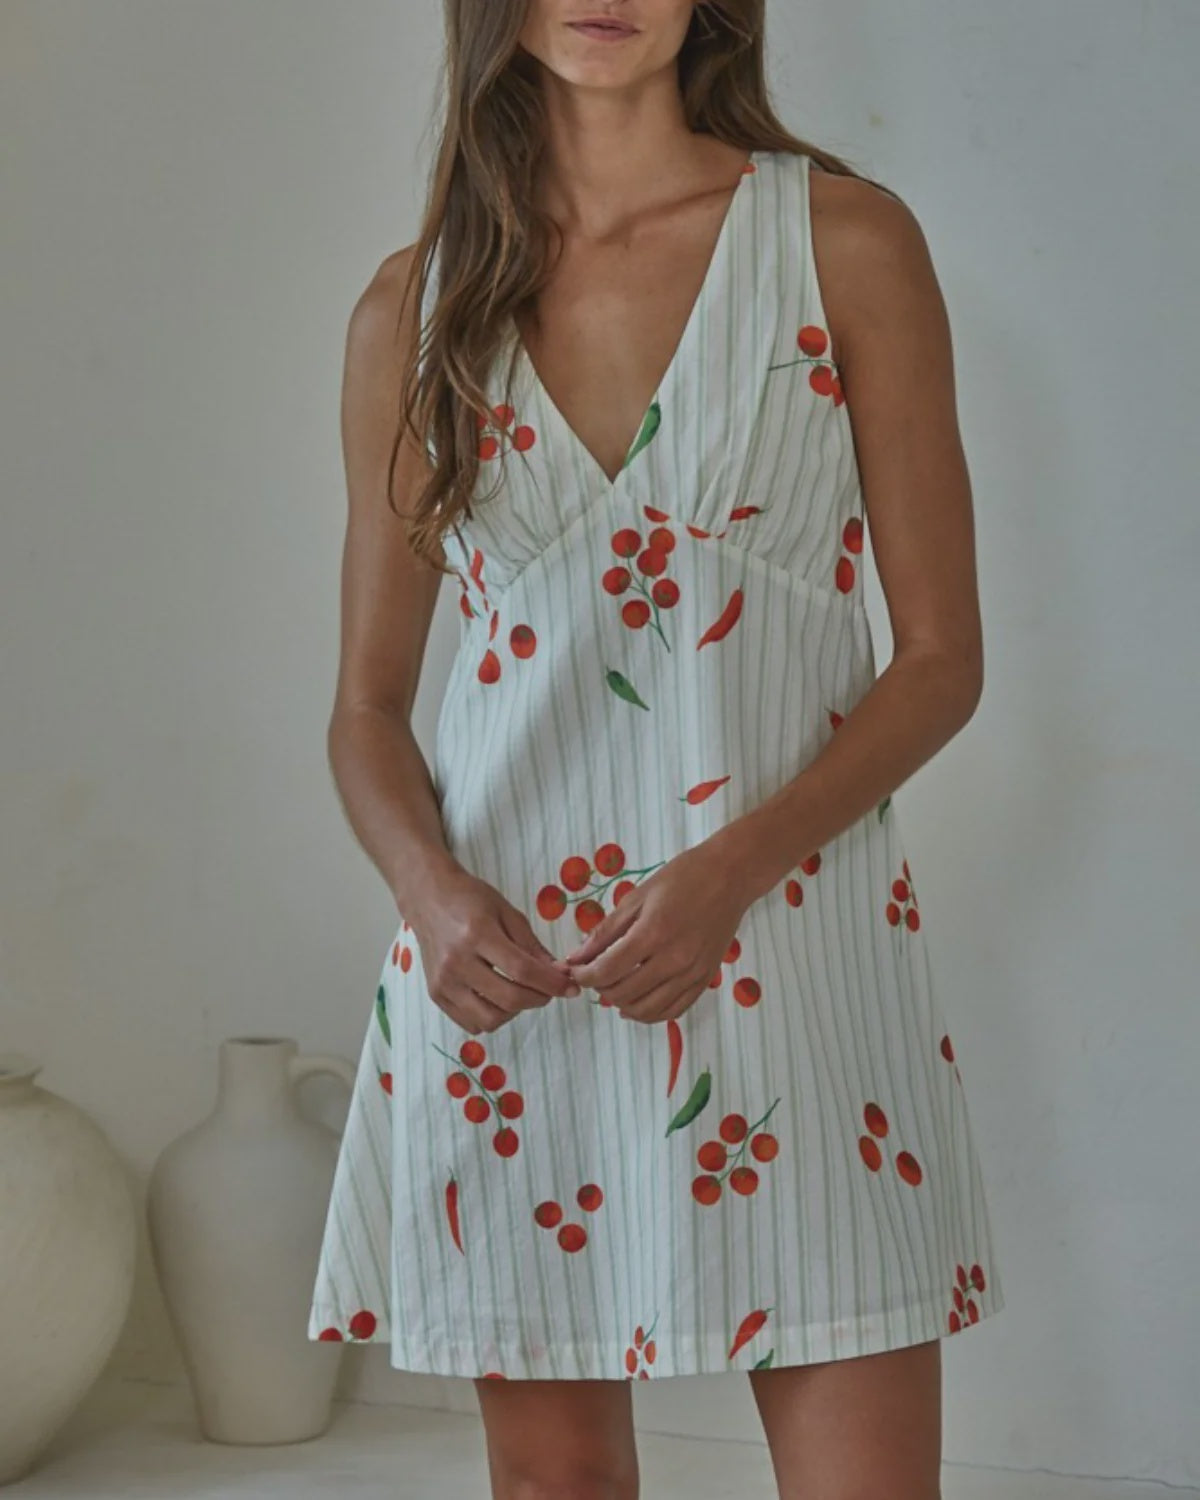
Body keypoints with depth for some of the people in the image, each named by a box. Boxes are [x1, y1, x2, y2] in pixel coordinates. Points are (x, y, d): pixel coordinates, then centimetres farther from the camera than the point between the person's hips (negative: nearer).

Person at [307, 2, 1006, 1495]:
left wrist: (735, 869, -14)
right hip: (502, 965, 2)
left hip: (786, 945, -2)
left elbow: (941, 658, 1)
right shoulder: (414, 308, 8)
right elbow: (367, 705, 11)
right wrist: (432, 891, -10)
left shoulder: (845, 240, 2)